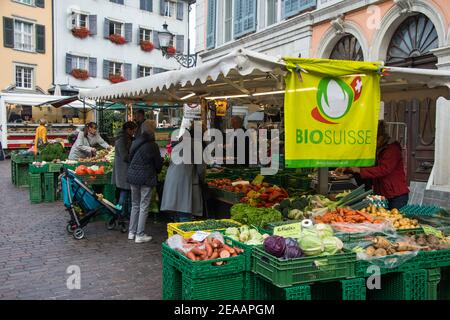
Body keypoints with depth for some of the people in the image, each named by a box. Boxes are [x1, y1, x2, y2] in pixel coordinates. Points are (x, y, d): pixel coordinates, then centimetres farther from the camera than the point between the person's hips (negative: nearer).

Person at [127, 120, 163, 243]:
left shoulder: (135, 142, 4)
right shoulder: (152, 145, -13)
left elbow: (130, 158, 11)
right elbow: (158, 163, -4)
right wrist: (156, 172, 16)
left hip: (133, 176, 6)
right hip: (146, 178, -6)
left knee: (135, 205, 16)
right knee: (144, 206, 2)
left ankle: (132, 232, 21)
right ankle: (140, 235, 5)